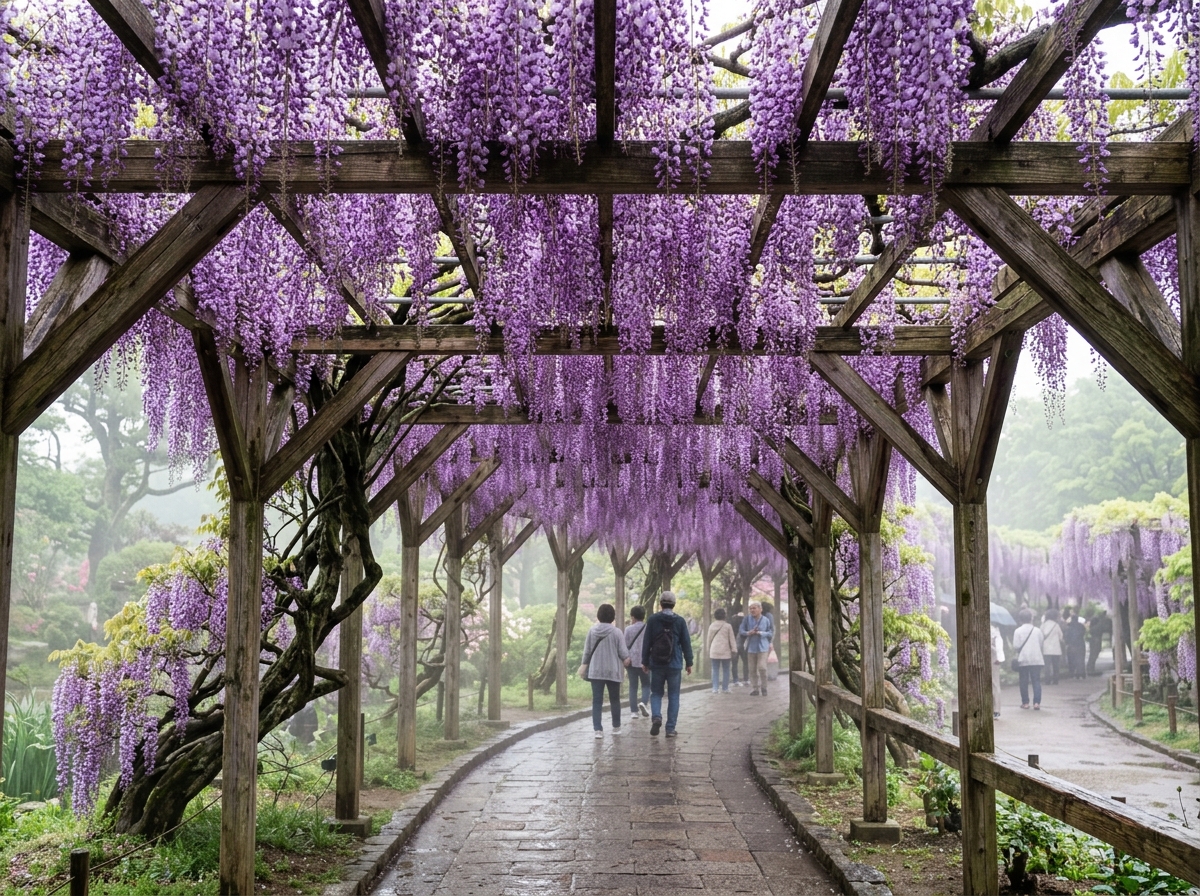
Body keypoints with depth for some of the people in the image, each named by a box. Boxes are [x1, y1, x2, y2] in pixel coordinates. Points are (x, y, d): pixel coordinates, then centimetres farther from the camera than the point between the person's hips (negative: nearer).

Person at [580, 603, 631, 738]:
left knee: (597, 701, 2)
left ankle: (597, 729, -6)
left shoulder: (592, 631, -3)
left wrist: (584, 665, 20)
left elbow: (587, 651, 4)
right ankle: (616, 726, 26)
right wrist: (626, 659, 15)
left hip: (595, 671, 1)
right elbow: (623, 652, -7)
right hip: (613, 671, -1)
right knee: (614, 699, 15)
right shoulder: (617, 632, -10)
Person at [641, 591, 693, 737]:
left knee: (656, 693, 12)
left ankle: (656, 717, -14)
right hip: (675, 665, 0)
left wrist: (645, 661, 7)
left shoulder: (652, 620, -2)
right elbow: (686, 643, 1)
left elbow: (646, 642, 0)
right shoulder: (680, 621, -1)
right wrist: (688, 663, 9)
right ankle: (670, 728, 5)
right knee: (673, 696, 7)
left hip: (656, 664, 0)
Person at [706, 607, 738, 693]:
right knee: (725, 670, 7)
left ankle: (714, 688, 0)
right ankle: (725, 688, 6)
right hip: (725, 651, -3)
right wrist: (734, 650, 0)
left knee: (715, 670, 7)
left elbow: (709, 639, 12)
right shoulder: (728, 626, -5)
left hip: (714, 651, 3)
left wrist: (709, 651, 20)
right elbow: (732, 639, -4)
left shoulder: (712, 626, 6)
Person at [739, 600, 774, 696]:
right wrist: (748, 633, -19)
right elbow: (741, 631, 1)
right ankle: (755, 689, 14)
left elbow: (771, 633, 0)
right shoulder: (747, 619, -1)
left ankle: (764, 688, 2)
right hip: (751, 647, 2)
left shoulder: (766, 620, -2)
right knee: (753, 669, 5)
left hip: (762, 647, -2)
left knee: (762, 667, -13)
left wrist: (760, 633, -16)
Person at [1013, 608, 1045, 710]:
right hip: (1036, 659, 1)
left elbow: (1016, 647, -9)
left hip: (1023, 660, -1)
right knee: (1036, 681, 3)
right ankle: (1037, 702, -6)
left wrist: (1014, 651, 12)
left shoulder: (1018, 631, -6)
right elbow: (1041, 645, 10)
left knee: (1024, 682, 6)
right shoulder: (1037, 630, 2)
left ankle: (1025, 702, 8)